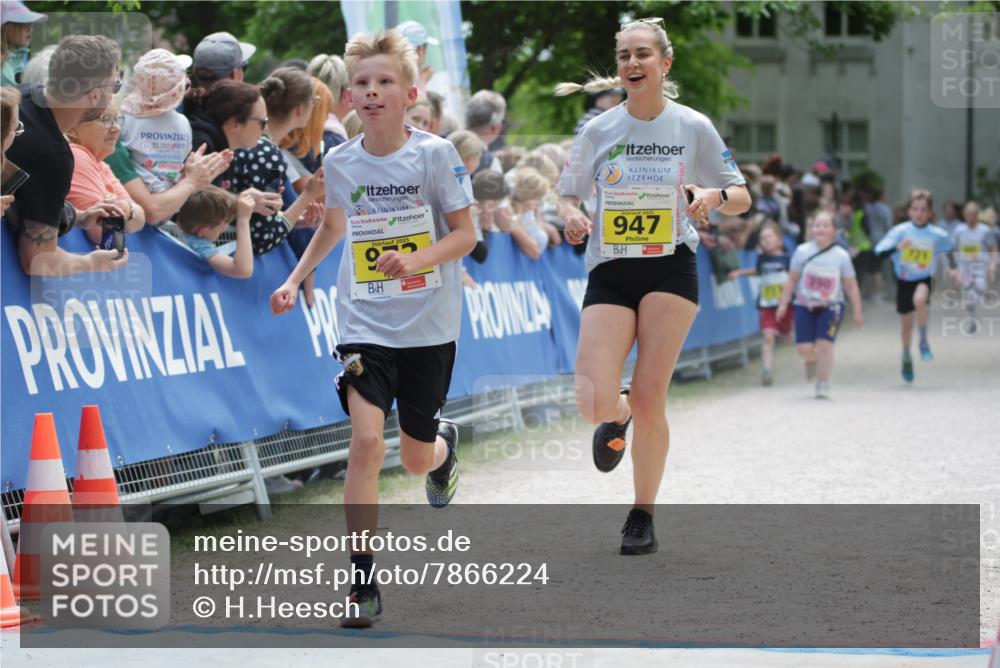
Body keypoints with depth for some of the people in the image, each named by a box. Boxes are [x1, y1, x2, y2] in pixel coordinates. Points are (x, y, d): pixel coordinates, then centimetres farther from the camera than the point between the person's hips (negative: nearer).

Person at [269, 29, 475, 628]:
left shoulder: (435, 154, -10)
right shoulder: (339, 162, 0)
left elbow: (466, 234, -8)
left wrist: (417, 260, -24)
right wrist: (296, 279, 14)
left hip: (429, 326, -1)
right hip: (365, 325, 1)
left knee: (417, 459, 11)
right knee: (366, 441, -18)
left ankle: (445, 444, 51)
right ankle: (363, 583, -12)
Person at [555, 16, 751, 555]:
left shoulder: (693, 128, -1)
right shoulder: (597, 131, 1)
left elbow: (740, 198, 6)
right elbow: (567, 193, 11)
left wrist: (713, 195, -17)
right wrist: (571, 216, -12)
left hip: (671, 269, -1)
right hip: (609, 273, 1)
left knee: (648, 402, -5)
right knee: (593, 405, -14)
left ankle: (643, 516, 14)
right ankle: (617, 416, 26)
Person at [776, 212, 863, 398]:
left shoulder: (841, 256, -5)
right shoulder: (802, 252, -4)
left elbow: (851, 286, 1)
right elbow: (792, 280, 5)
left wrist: (858, 312, 0)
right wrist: (783, 304, 2)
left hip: (831, 307, -1)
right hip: (805, 306, 1)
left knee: (825, 344, -14)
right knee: (804, 348, -6)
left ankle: (823, 386, -1)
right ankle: (811, 360, 32)